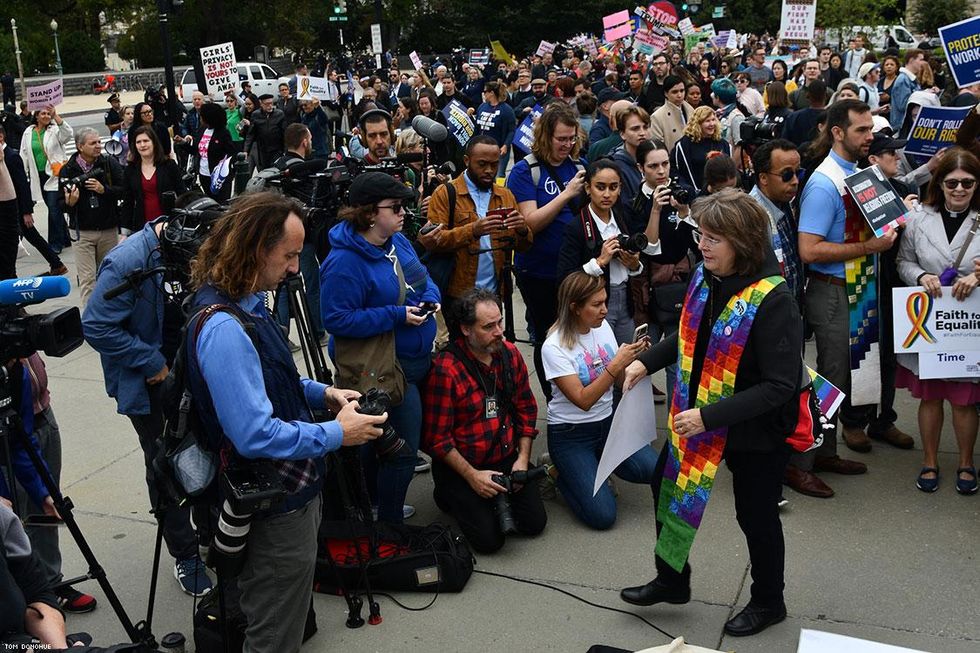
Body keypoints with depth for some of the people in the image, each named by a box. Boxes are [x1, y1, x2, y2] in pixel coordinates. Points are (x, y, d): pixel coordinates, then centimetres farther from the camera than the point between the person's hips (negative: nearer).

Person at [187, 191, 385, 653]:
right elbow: (255, 436, -31)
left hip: (290, 492, 10)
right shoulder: (224, 329, -29)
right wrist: (337, 434, -21)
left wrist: (322, 393, 4)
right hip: (276, 509, -10)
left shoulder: (245, 304, 3)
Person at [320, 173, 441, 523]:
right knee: (404, 446, -3)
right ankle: (389, 523, 15)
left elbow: (421, 276, 19)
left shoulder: (397, 240, 4)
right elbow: (337, 320, -25)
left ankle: (372, 505, 43)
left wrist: (431, 298, -4)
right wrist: (397, 315, -27)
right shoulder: (345, 261, -24)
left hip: (414, 359, 9)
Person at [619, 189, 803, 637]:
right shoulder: (706, 277, -6)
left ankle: (768, 602, 40)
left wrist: (710, 416, -32)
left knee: (755, 513, 12)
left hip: (756, 430, -7)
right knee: (667, 485, 17)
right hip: (698, 415, 7)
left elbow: (780, 386, -29)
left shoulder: (772, 301, -29)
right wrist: (647, 361, -1)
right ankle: (672, 580, 40)